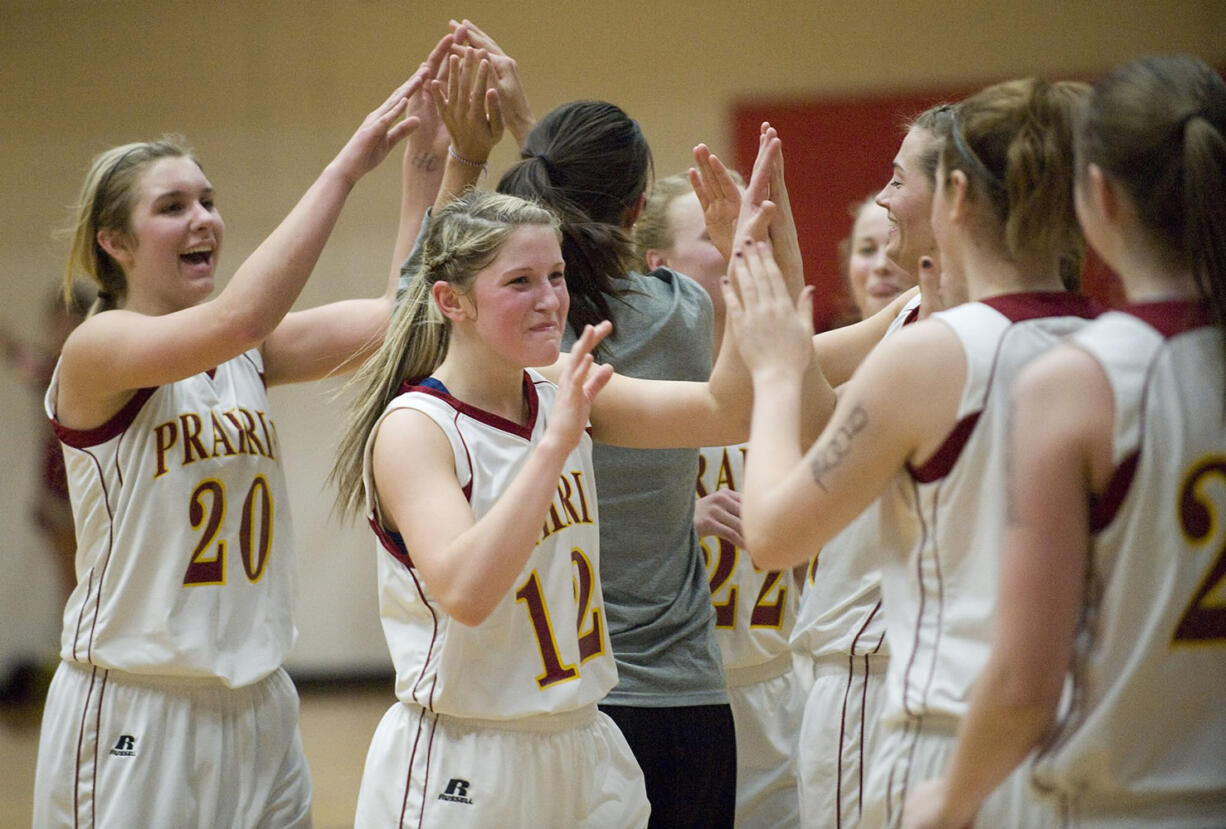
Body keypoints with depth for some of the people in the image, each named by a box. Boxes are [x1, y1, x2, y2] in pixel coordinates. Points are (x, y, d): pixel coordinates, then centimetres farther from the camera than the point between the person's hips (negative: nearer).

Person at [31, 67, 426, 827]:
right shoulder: (97, 350, -9)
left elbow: (396, 316, -6)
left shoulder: (250, 355, 8)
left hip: (258, 707, 6)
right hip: (133, 714, -6)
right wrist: (346, 167, -27)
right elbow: (235, 317, -28)